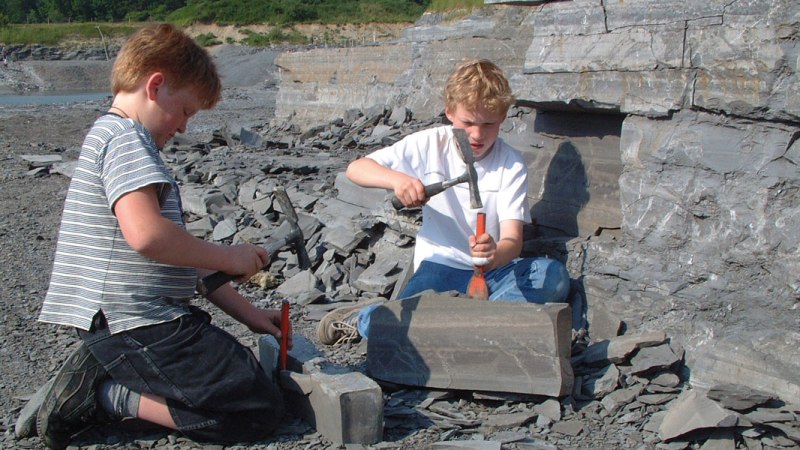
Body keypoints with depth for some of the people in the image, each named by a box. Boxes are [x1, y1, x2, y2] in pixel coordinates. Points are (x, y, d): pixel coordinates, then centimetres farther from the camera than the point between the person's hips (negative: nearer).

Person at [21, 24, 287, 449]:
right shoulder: (124, 136, -11)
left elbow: (177, 254, 22)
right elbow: (146, 234, -29)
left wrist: (246, 311, 18)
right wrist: (229, 257, -13)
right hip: (139, 326, -11)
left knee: (249, 374, 20)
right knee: (259, 410, -11)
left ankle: (101, 377, 10)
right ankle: (106, 397, -6)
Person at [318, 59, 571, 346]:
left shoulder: (511, 165, -6)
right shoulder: (430, 145, -4)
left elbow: (513, 240, -17)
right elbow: (355, 169, -6)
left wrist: (497, 254, -43)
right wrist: (397, 179, -28)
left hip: (493, 269, 2)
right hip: (440, 265, -1)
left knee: (553, 275, -29)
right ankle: (362, 319, 3)